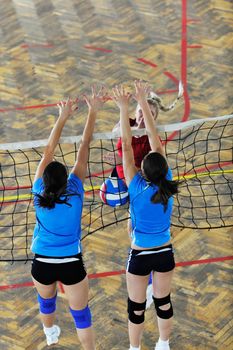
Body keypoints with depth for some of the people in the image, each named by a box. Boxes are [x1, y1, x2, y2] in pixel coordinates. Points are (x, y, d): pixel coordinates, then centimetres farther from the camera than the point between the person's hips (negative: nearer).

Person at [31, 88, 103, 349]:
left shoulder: (39, 193, -15)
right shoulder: (75, 190, -19)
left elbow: (48, 152, -11)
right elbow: (84, 147, -17)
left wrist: (62, 118, -8)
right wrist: (93, 112, -14)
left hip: (42, 264, 3)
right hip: (71, 264, -3)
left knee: (46, 301, 31)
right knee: (81, 314, 11)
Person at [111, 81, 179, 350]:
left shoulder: (137, 188, -24)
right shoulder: (166, 184, -16)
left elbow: (126, 146, -23)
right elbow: (155, 140, -14)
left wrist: (124, 108, -21)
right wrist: (143, 102, -12)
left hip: (141, 257, -4)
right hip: (165, 254, 4)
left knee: (136, 308, 13)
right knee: (163, 302, 21)